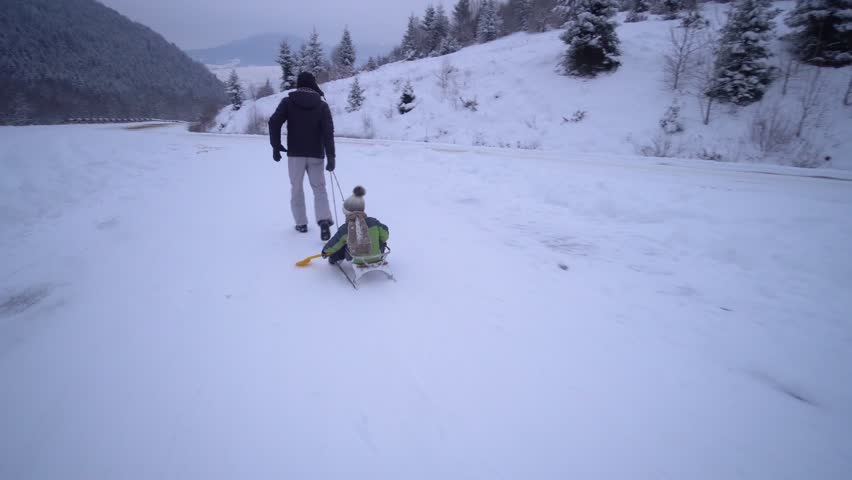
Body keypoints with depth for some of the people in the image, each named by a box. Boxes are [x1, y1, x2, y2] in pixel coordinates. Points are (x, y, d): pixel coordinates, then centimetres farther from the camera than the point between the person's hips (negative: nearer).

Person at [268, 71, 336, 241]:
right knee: (319, 188, 6)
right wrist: (331, 156, -7)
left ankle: (301, 223, 15)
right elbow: (328, 131, -6)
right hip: (316, 155, 0)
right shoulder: (322, 105, 2)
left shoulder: (288, 102, 3)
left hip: (295, 153, 0)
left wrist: (276, 146, 1)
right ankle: (324, 220, -14)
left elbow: (274, 122, -7)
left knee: (297, 189, 12)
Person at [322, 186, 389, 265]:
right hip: (376, 258, 0)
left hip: (357, 261, 1)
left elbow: (333, 244, 2)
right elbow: (384, 236, -2)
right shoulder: (372, 222, -13)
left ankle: (333, 258, 42)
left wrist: (325, 250, 25)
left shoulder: (344, 229, -13)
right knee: (382, 242, 24)